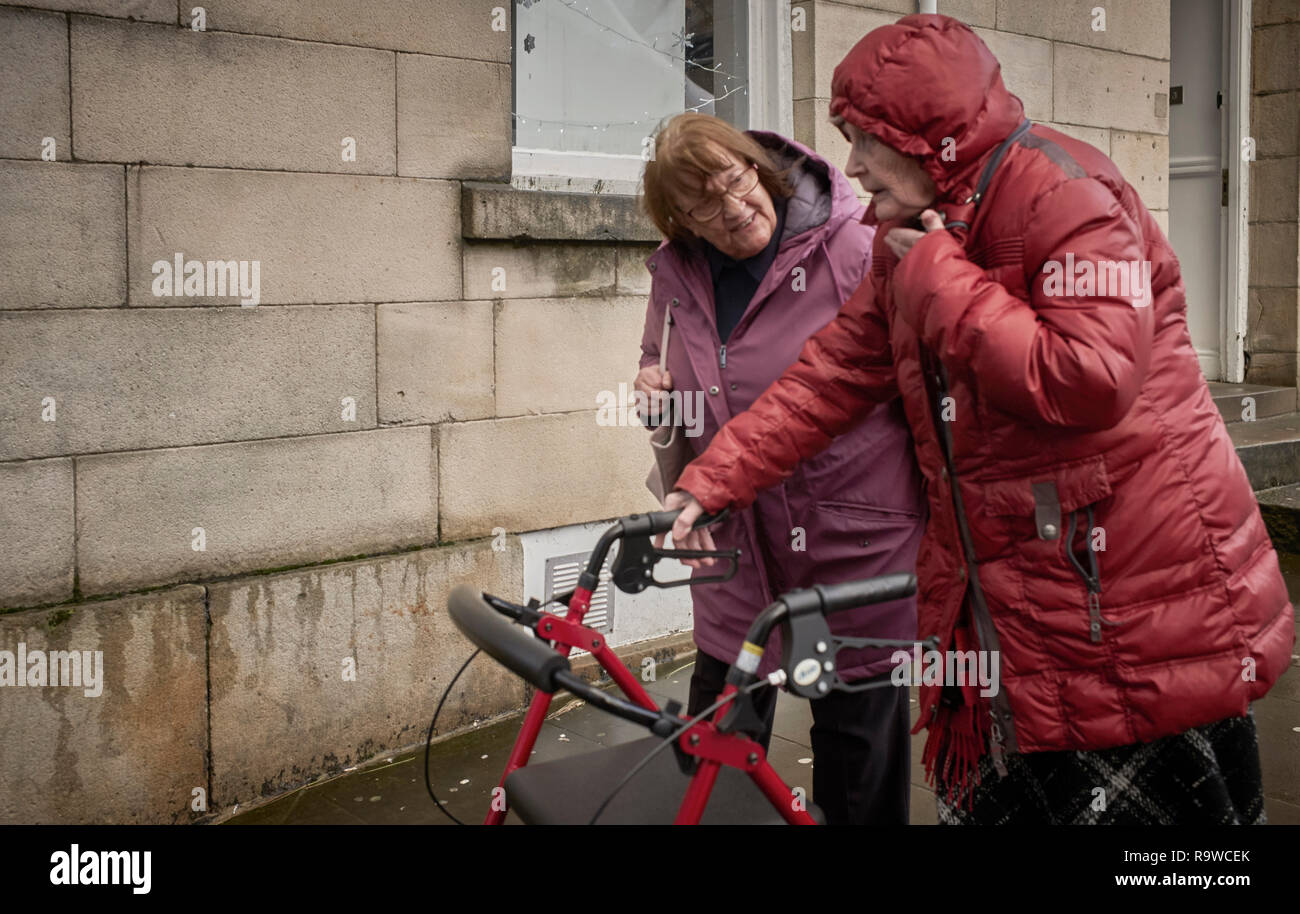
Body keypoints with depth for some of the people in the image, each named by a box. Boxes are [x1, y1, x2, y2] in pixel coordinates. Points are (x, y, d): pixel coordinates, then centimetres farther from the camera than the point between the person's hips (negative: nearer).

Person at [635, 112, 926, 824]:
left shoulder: (853, 246, -15)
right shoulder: (676, 272, 3)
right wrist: (656, 391, -4)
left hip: (854, 544, -4)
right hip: (738, 543, 5)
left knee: (857, 738, 12)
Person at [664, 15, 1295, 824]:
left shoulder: (1065, 195, -16)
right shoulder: (912, 244, 10)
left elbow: (1088, 381, -28)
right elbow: (828, 379, 8)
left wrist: (940, 280, -20)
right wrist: (709, 483, 1)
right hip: (1003, 603, 8)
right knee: (983, 798, 15)